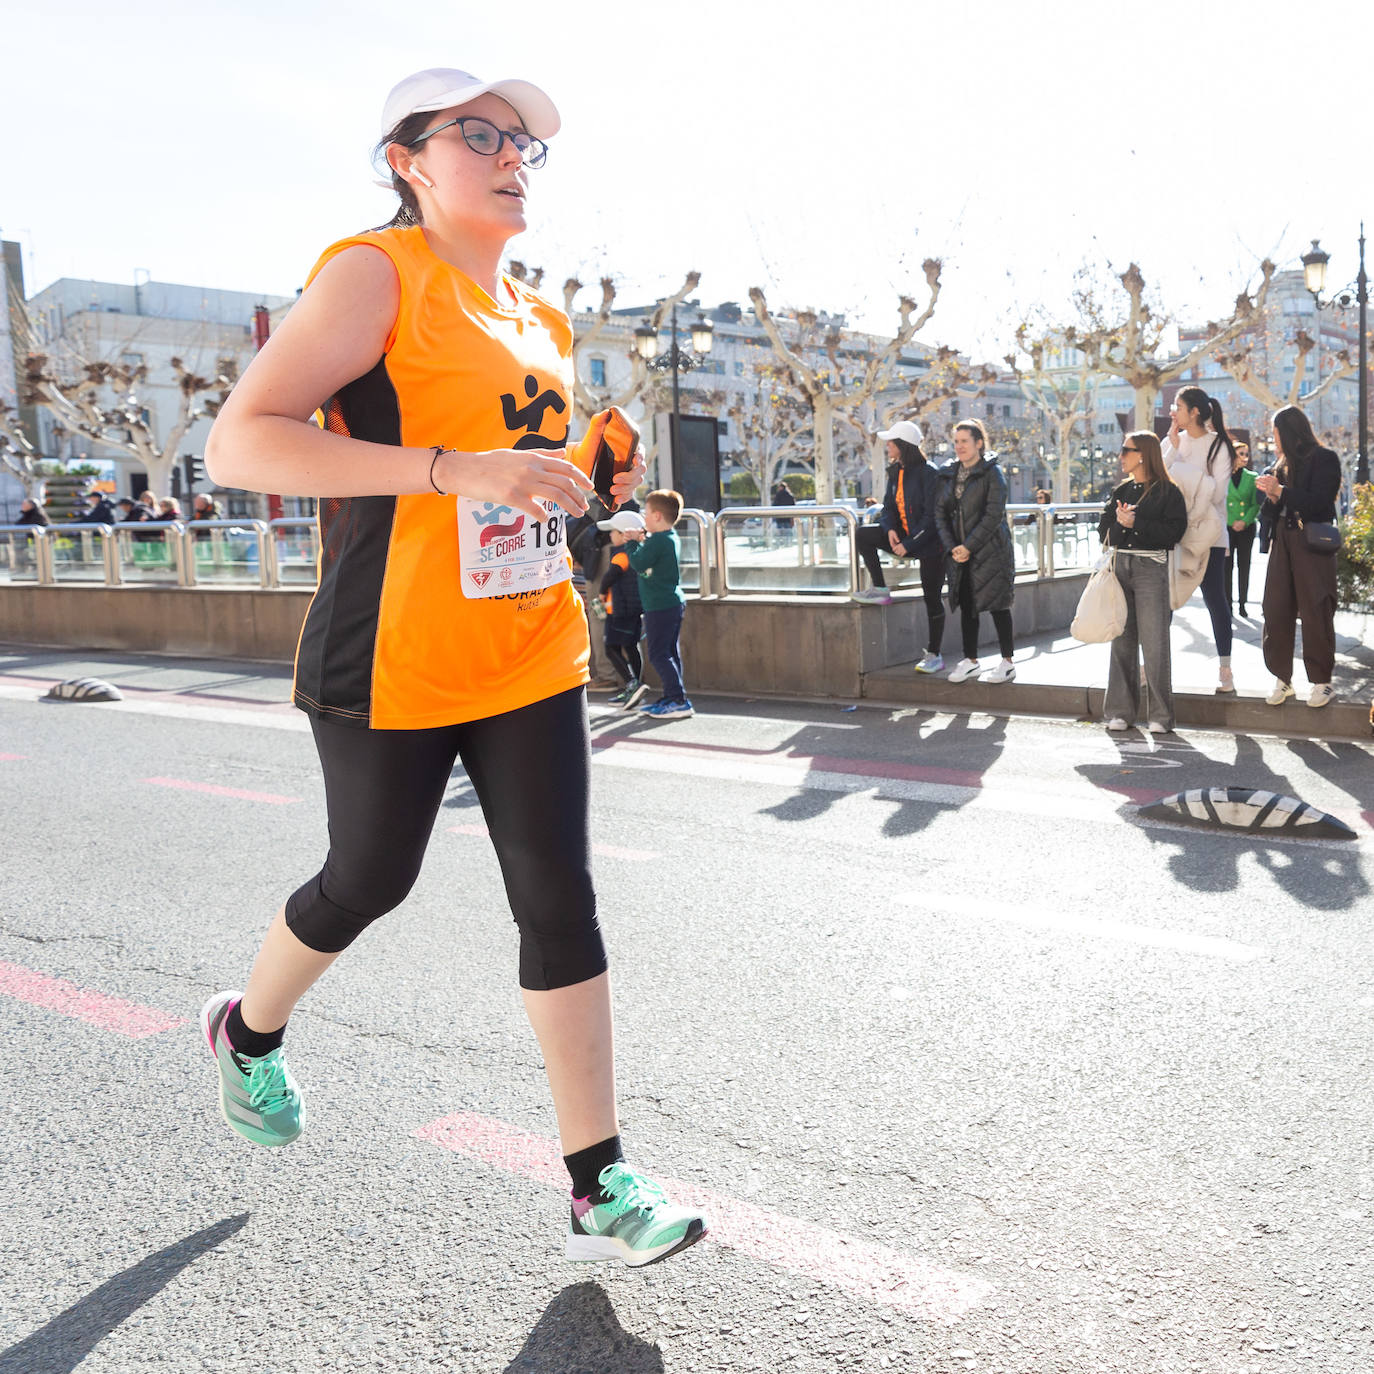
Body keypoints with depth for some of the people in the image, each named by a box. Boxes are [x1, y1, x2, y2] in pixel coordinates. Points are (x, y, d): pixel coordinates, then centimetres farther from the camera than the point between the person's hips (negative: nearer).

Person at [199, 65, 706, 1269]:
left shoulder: (541, 322, 14)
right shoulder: (377, 275, -8)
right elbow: (240, 443, -20)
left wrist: (591, 481, 8)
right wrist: (458, 469, -28)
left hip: (531, 656, 6)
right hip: (396, 660, -6)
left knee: (559, 896, 1)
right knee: (369, 880, 12)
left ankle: (600, 1189, 10)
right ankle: (248, 1032, 45)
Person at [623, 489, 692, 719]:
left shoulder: (658, 540, -18)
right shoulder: (671, 538, 12)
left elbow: (639, 564, -18)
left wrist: (633, 543, -4)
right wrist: (641, 540, 4)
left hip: (660, 606, -10)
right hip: (674, 603, 10)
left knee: (659, 654, -7)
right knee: (670, 652, 14)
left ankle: (679, 701, -9)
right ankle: (671, 698, 20)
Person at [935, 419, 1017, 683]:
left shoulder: (992, 473, -7)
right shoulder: (949, 474, 10)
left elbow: (993, 516, -14)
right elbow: (940, 512, 7)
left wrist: (969, 547, -16)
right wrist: (952, 547, -6)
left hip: (991, 550, -5)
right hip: (960, 552, 6)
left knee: (997, 605, -1)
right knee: (966, 605, 9)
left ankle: (1007, 663, 7)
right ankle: (970, 660, 19)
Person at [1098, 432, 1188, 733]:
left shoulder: (1168, 492, -2)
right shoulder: (1122, 491, 16)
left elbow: (1174, 530, -12)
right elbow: (1104, 530, 12)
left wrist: (1136, 523, -14)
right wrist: (1119, 521, -8)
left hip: (1151, 568, -5)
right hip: (1121, 564, 6)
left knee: (1154, 643, -7)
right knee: (1122, 640, 6)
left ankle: (1161, 715, 0)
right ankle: (1121, 711, 13)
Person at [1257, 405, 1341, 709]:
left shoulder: (1324, 459, -3)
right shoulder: (1282, 465, 15)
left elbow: (1319, 502, -14)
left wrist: (1281, 491, -15)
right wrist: (1271, 496, 0)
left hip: (1312, 545, -6)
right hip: (1282, 543, 6)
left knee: (1315, 613, -3)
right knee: (1275, 611, 0)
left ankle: (1320, 680, 6)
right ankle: (1282, 678, 8)